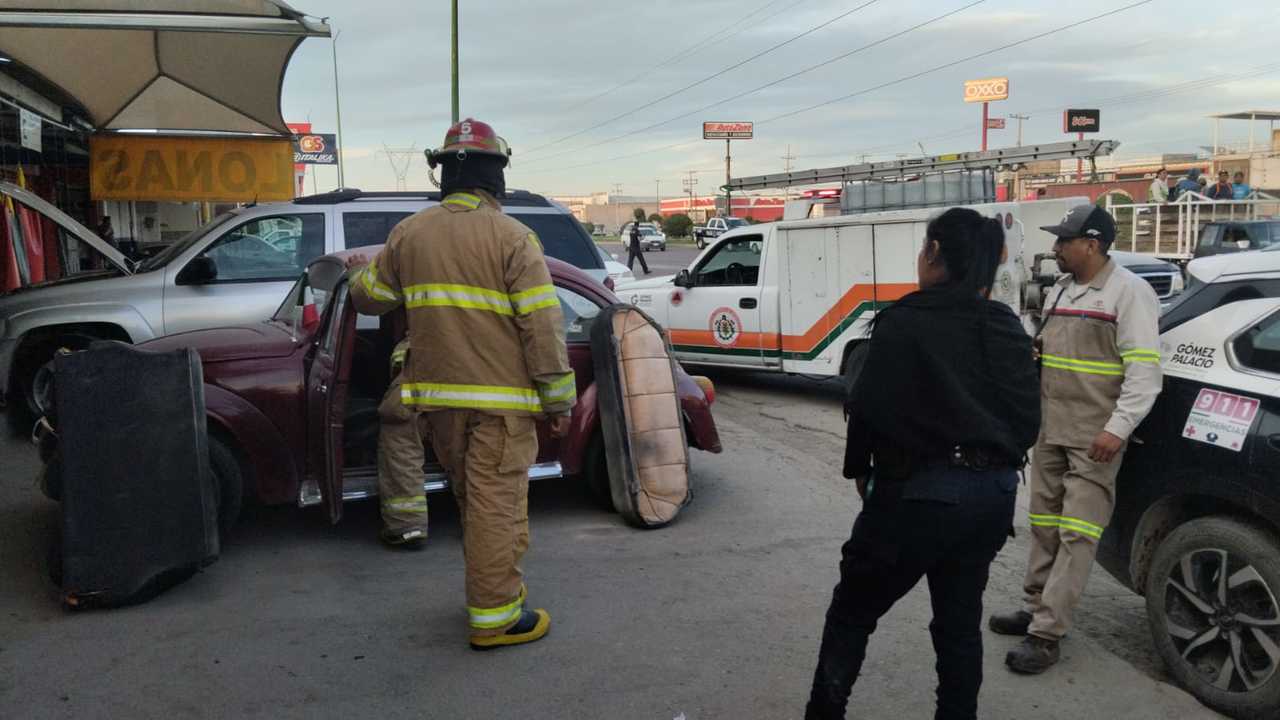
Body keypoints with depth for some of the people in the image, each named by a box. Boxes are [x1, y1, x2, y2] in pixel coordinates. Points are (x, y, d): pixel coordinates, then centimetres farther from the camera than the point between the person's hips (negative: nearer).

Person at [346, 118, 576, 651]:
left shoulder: (409, 233, 6)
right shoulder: (510, 237, -9)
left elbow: (368, 298, 17)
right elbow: (543, 325, -13)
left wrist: (358, 272, 40)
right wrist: (560, 399, -6)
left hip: (437, 395, 6)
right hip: (499, 394, -5)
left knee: (472, 499, 20)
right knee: (496, 501, 1)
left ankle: (494, 584, 34)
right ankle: (494, 616, 7)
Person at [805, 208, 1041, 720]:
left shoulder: (903, 322, -12)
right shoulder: (1008, 328, 5)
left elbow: (869, 405, -13)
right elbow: (1028, 416, 6)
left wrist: (859, 469, 3)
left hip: (919, 491, -5)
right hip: (992, 493, 6)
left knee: (852, 611, 11)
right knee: (960, 621, 18)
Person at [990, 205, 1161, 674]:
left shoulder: (1129, 292, -11)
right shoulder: (1059, 291, 13)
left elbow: (1144, 368, -16)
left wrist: (1117, 428, -22)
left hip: (1095, 438, -8)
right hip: (1049, 429, 8)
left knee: (1077, 535, -5)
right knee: (1044, 526, 14)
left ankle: (1045, 634, -5)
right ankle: (1037, 608, 26)